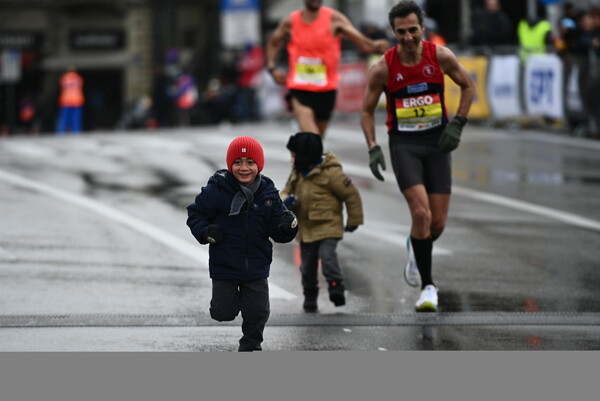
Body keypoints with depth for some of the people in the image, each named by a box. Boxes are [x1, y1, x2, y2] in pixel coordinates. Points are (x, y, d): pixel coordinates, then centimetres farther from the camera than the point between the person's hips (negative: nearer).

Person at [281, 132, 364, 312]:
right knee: (308, 265, 11)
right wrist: (286, 200, -12)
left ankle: (336, 287, -19)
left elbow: (351, 195, -9)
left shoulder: (330, 172, -14)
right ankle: (310, 295, 26)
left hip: (328, 227, -7)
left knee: (327, 256, -27)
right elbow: (286, 192, 15)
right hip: (306, 228, 7)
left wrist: (353, 220, -2)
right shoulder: (297, 174, 9)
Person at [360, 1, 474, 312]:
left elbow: (468, 87, 8)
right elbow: (367, 110, 2)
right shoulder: (383, 68, -10)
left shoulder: (440, 56, -7)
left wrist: (457, 124, -2)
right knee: (421, 213, -18)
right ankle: (428, 285, -7)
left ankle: (416, 248, 39)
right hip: (403, 144, -2)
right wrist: (373, 148, -8)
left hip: (437, 141, 2)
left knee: (438, 223, 2)